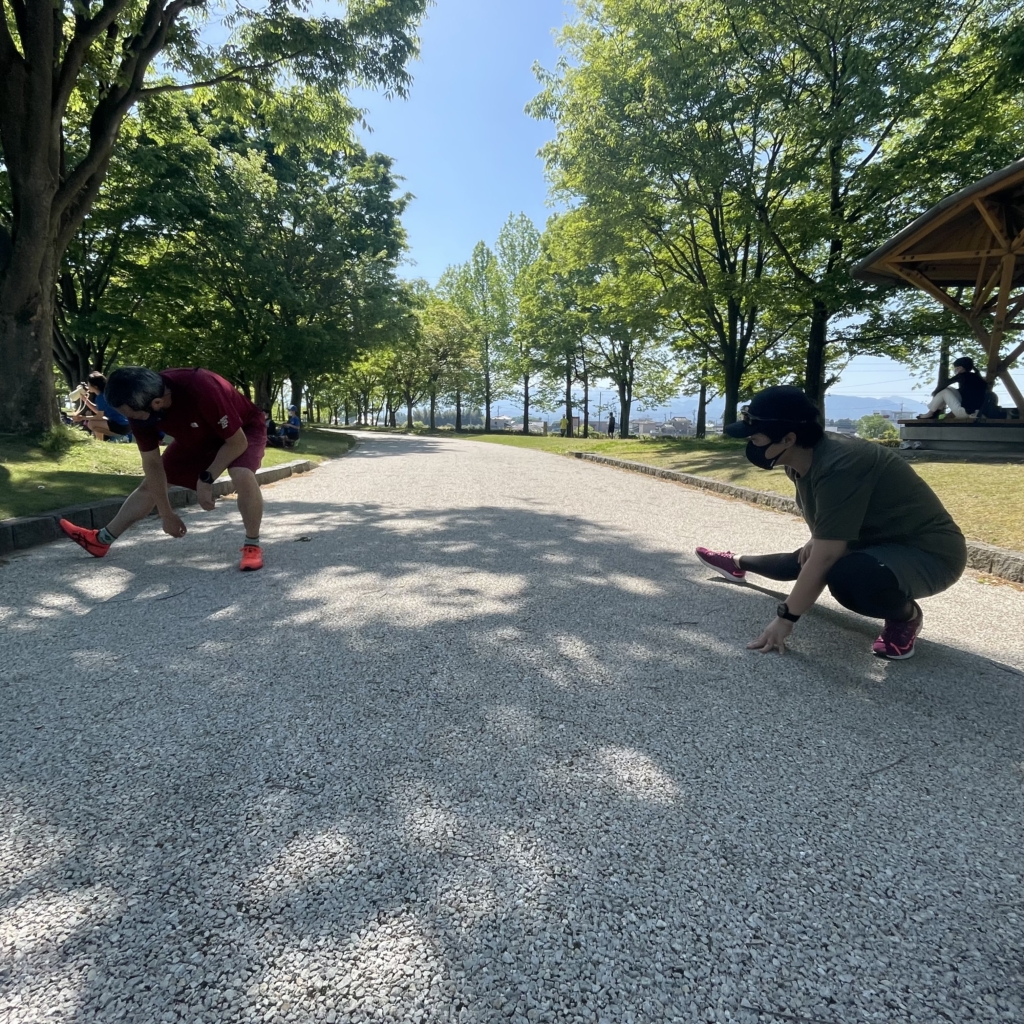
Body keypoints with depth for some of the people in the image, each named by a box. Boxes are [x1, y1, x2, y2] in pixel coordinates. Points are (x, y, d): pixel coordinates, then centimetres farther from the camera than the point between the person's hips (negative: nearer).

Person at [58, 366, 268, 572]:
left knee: (242, 475, -35)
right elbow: (152, 463, -10)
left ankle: (252, 546, -17)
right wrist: (166, 513, -8)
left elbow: (237, 442, -32)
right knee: (149, 484, 8)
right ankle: (102, 539, 26)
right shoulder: (141, 407, -21)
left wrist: (206, 479, -28)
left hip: (244, 430, -6)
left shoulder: (201, 390, -42)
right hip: (197, 438, 6)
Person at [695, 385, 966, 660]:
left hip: (931, 551, -9)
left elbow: (824, 560, -31)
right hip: (879, 541, 9)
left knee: (848, 577, -37)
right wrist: (816, 539, 9)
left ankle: (907, 616, -7)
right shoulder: (804, 458, -5)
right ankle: (738, 563, 49)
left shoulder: (837, 468, -32)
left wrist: (785, 618, -24)